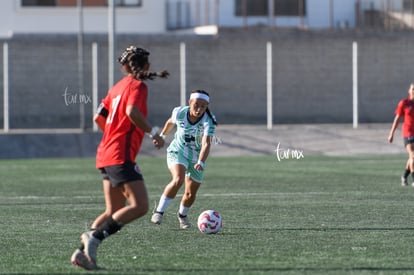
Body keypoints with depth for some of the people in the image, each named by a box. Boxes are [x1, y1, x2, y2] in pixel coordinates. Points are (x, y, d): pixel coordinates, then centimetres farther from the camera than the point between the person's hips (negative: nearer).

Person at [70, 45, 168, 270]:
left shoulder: (119, 86, 18)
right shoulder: (138, 85, -6)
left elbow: (99, 117, 21)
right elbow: (132, 112, -23)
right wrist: (153, 132, -12)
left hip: (106, 154, 9)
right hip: (121, 156, -9)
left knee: (114, 212, 11)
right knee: (140, 206, -14)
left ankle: (83, 252, -1)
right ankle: (95, 237, -24)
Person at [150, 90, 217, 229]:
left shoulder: (208, 122, -26)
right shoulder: (179, 113, -18)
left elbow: (206, 144, -38)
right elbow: (171, 122, 7)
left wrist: (200, 162, -54)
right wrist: (162, 135, 24)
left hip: (196, 157, 1)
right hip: (177, 151, -1)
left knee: (190, 194, 6)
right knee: (178, 180, -29)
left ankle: (182, 215, 38)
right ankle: (159, 211, -20)